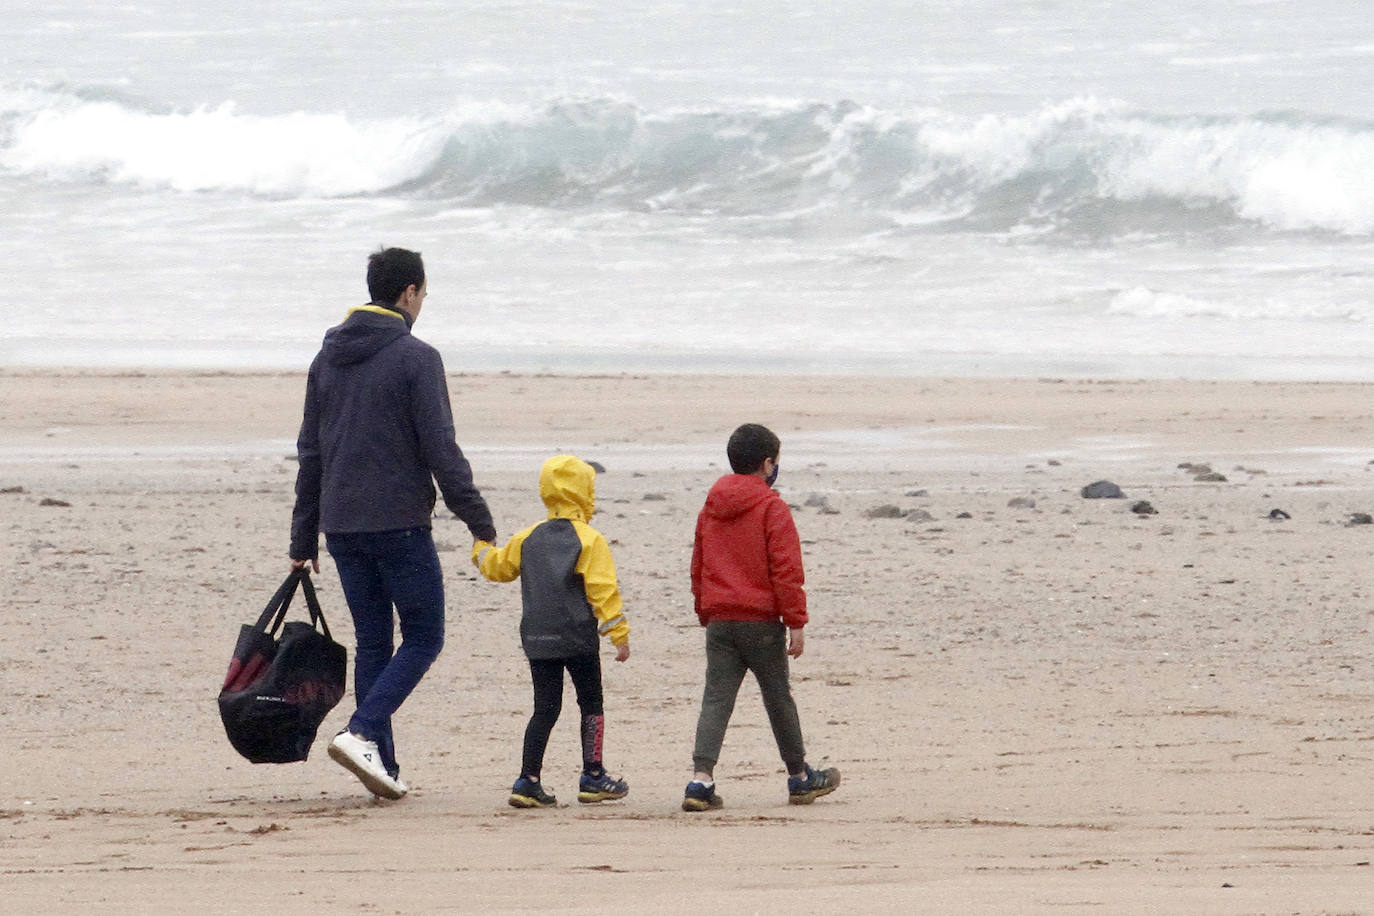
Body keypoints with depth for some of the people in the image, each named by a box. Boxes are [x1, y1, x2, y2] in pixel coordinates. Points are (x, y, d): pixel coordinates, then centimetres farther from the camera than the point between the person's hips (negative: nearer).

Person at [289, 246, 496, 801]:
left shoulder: (328, 358, 12)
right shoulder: (416, 358, -9)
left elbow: (310, 453, 15)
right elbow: (441, 450, -12)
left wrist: (305, 537, 19)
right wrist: (478, 520, -5)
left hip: (342, 526, 6)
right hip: (399, 522, -6)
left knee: (372, 644, 12)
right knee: (423, 637, 2)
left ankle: (383, 768, 8)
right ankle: (362, 734, -16)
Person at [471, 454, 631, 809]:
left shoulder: (529, 538, 6)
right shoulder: (589, 540, -8)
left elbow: (498, 567, 18)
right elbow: (603, 590, -13)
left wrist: (482, 549, 40)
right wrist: (619, 633, -10)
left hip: (537, 639, 4)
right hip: (578, 639, -4)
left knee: (545, 710, 7)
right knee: (591, 705, 9)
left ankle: (528, 780, -1)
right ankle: (593, 777, 10)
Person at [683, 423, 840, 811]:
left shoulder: (710, 509, 11)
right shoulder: (772, 508, -8)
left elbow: (698, 567, 17)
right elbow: (786, 570, -12)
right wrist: (796, 622, -10)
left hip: (718, 620, 4)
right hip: (761, 620, -4)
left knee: (716, 699, 0)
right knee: (778, 698, 9)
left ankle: (701, 779, -15)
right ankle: (800, 778, 22)